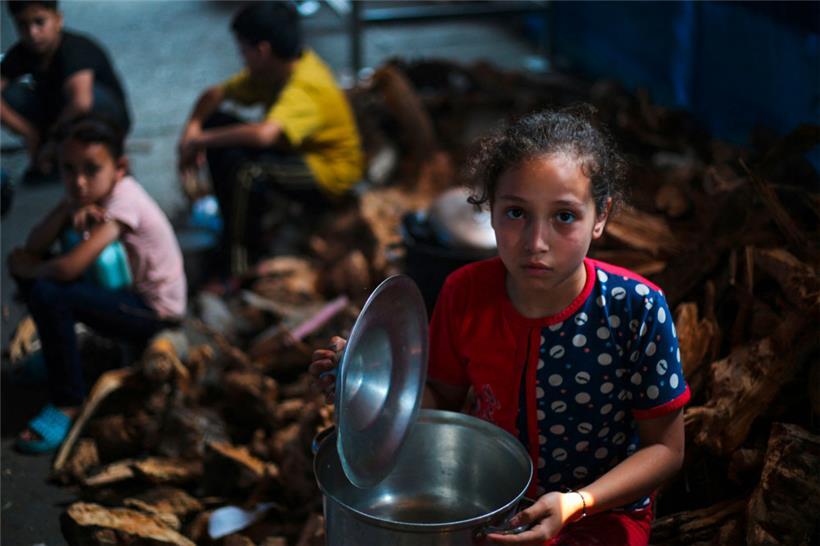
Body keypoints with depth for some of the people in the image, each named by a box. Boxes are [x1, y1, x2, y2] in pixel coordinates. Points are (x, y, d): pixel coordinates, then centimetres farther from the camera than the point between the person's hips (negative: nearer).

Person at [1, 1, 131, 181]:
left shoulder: (75, 49, -30)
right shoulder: (21, 53, -11)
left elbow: (81, 102, -46)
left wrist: (54, 142, -34)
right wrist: (29, 133, -28)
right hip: (58, 121, 5)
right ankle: (40, 158, 1)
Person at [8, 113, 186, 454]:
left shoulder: (124, 199, -25)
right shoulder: (89, 193, -1)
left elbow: (69, 268, -32)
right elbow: (33, 248, -8)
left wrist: (24, 267, -12)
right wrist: (67, 209, -25)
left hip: (157, 313, -8)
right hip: (124, 292, 8)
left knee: (48, 294, -28)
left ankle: (67, 403, -13)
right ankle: (56, 352, 17)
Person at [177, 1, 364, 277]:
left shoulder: (305, 89, -31)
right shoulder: (270, 73, -3)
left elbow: (264, 134, -49)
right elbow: (216, 94, 4)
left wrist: (201, 140, -37)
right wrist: (192, 129, -16)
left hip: (330, 176, -9)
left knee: (248, 170, -36)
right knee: (214, 122, 0)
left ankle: (243, 269, -18)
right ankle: (233, 230, 8)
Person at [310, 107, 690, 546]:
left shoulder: (636, 310, -22)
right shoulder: (465, 295, -13)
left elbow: (665, 447, -12)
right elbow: (442, 397, 2)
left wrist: (575, 504, -25)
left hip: (600, 511, -1)